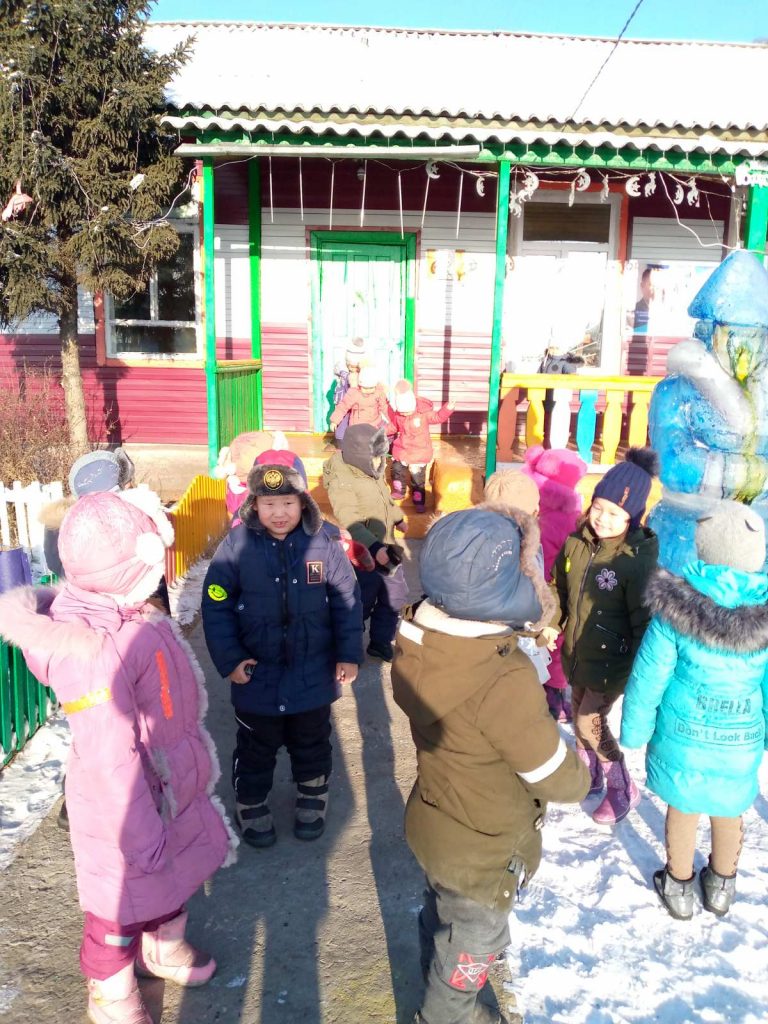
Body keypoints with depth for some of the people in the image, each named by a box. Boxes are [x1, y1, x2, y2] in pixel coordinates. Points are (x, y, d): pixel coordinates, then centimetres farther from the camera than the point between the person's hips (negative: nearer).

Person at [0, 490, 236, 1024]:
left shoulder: (130, 613, -7)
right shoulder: (90, 651, -36)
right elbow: (109, 761, -31)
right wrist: (141, 838, -22)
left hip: (173, 790, 8)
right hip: (127, 806, -8)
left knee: (173, 874, 29)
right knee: (124, 900, 17)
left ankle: (164, 947, 57)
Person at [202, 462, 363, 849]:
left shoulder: (324, 544, -12)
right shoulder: (236, 546, -15)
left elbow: (347, 602, -3)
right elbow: (216, 607, -8)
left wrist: (349, 654, -3)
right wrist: (229, 659, -12)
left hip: (314, 674, 1)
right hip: (257, 674, -1)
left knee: (311, 743, 22)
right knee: (256, 747, 19)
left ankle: (313, 795, 47)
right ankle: (251, 803, 43)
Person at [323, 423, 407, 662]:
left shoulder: (372, 471, 1)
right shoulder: (342, 483, -24)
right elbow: (351, 524, -33)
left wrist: (399, 518, 37)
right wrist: (375, 548, -44)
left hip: (385, 549, 8)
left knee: (395, 596, 19)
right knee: (361, 606, 5)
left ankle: (380, 643, 37)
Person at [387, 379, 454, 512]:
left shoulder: (424, 411, -19)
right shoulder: (396, 412, -10)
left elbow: (438, 417, -8)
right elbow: (393, 426, 6)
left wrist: (447, 409, -23)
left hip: (419, 453, -4)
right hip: (401, 450, 4)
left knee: (417, 478, 3)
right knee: (397, 471, 21)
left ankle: (419, 501, 18)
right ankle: (399, 492, 46)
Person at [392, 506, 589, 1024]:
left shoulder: (417, 637, -17)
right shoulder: (505, 680, -40)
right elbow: (559, 780, -26)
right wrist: (581, 773, -5)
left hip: (430, 821, 7)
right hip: (483, 851, -7)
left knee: (441, 916, 34)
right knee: (468, 948, 23)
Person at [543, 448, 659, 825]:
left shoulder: (639, 560, -26)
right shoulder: (578, 542, -7)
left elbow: (645, 622, -22)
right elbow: (559, 586, 10)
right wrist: (551, 624, 6)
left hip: (612, 660, -6)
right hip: (577, 652, 7)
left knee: (590, 723, -2)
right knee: (581, 714, 22)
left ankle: (623, 790, 23)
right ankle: (588, 775, 47)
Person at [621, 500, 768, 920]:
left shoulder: (677, 607, -24)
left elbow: (648, 677, -16)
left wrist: (634, 732, -1)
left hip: (682, 736, -1)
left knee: (682, 809, 22)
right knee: (729, 812, 26)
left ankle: (679, 887, 44)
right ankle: (721, 887, 50)